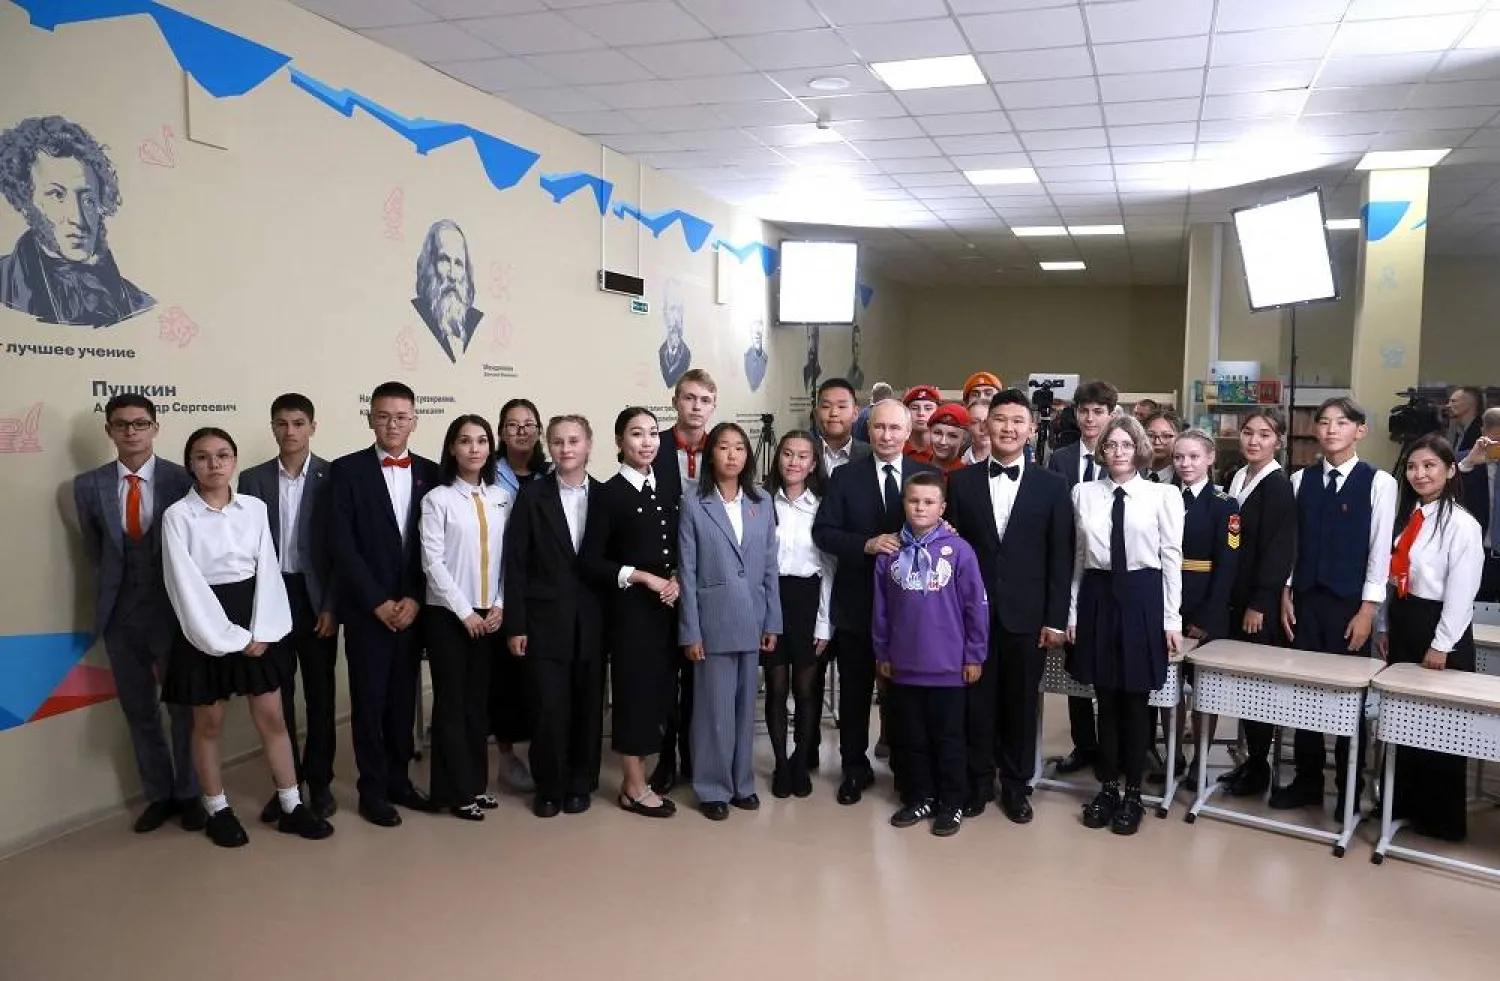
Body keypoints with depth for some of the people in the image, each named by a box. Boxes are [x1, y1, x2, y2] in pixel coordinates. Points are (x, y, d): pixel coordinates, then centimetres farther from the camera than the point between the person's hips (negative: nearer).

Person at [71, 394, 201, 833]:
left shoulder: (182, 480, -9)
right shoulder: (88, 485, 0)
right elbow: (94, 550, 12)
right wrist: (118, 584, 10)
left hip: (174, 608, -3)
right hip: (121, 612, 3)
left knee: (183, 706, 8)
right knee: (139, 711, 13)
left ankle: (189, 793, 25)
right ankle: (159, 794, 29)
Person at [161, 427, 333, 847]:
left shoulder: (255, 508, 1)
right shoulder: (177, 516, -8)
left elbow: (267, 571, 0)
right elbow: (186, 585, -12)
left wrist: (260, 633, -10)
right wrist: (230, 638, -14)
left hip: (253, 622, 3)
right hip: (205, 627, -3)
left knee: (272, 718, 8)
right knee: (209, 724, 10)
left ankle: (292, 807, 19)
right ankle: (218, 811, 27)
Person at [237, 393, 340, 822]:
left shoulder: (333, 477, -3)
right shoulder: (252, 479, 4)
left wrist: (332, 605, -9)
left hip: (316, 597, -2)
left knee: (320, 692, 7)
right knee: (277, 694, 8)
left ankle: (319, 781, 19)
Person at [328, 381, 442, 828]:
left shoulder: (431, 473, 6)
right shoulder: (346, 470, -3)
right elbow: (341, 545, -9)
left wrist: (415, 599, -6)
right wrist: (379, 602, -12)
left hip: (413, 607, 3)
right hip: (367, 609, -3)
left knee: (404, 699, 11)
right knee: (369, 701, 4)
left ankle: (399, 779, 24)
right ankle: (372, 789, 16)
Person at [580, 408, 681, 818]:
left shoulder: (667, 490, 11)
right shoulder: (608, 494, -7)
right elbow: (591, 561, -10)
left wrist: (676, 580, -4)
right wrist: (642, 577, -16)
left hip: (668, 606, 6)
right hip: (630, 607, -6)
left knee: (661, 690, 9)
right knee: (633, 689, 2)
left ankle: (635, 779, 23)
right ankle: (635, 788, 15)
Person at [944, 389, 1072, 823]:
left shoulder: (1052, 485, 2)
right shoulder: (961, 481, 3)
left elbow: (1060, 558, 0)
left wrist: (1056, 619, -4)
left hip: (1027, 615, 0)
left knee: (1021, 703, 10)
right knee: (977, 701, 8)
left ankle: (1016, 784, 26)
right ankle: (977, 781, 24)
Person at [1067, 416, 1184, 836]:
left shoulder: (1163, 495, -2)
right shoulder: (1083, 493, 5)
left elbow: (1172, 558, -2)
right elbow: (1079, 556, 7)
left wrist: (1172, 619, -4)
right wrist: (1072, 612, 6)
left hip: (1142, 597, -2)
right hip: (1097, 596, 2)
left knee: (1135, 699, 7)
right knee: (1105, 697, 11)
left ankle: (1132, 793, 22)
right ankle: (1107, 787, 26)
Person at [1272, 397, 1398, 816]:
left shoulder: (1378, 483, -5)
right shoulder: (1301, 480, 6)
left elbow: (1380, 549, -6)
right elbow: (1291, 541, 7)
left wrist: (1368, 609, -9)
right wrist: (1286, 593, 3)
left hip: (1350, 603, -3)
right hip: (1305, 599, 3)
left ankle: (1350, 790, 19)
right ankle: (1307, 781, 21)